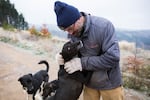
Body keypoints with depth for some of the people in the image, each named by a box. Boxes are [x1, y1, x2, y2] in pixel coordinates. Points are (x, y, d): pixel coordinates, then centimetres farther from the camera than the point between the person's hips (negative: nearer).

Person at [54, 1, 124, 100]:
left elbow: (113, 57, -28)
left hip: (109, 82, -4)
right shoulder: (73, 33, -6)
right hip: (89, 82, 5)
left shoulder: (104, 26, -24)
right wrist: (63, 55, -16)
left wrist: (82, 63, -28)